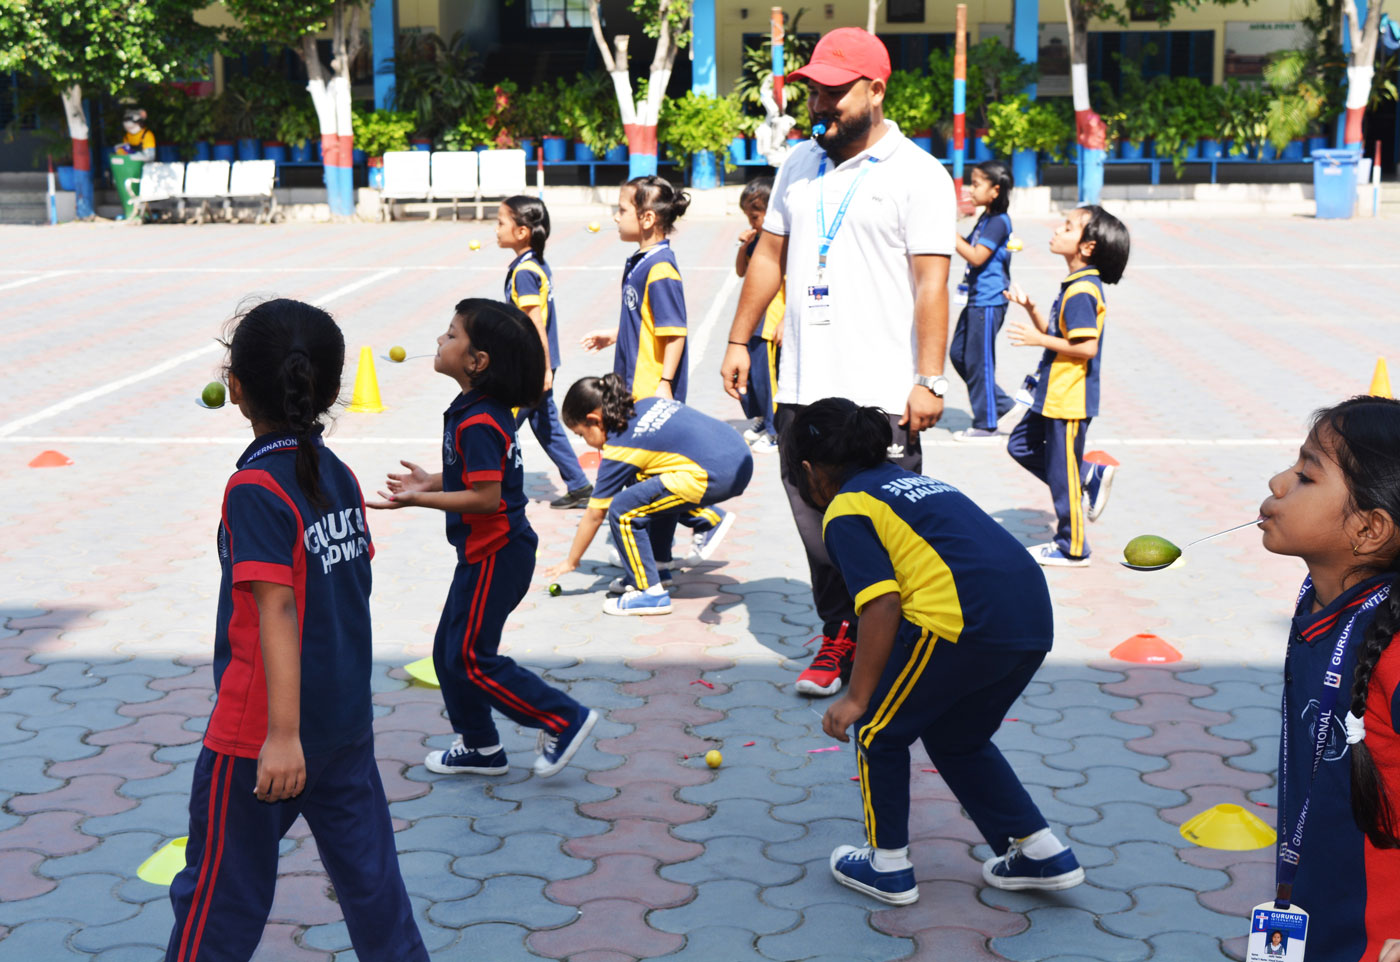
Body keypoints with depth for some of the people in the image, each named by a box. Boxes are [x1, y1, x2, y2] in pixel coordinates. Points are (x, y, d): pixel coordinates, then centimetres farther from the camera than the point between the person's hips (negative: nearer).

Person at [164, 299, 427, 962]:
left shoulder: (254, 489, -18)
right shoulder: (339, 475, 3)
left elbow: (277, 608, -25)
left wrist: (282, 734, -28)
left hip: (257, 733, -7)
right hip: (347, 718, 7)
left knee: (218, 894, 8)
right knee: (368, 872, 13)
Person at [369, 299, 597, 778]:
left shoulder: (477, 422, -23)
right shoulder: (481, 410, 8)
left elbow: (485, 496, -26)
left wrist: (418, 500, -24)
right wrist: (431, 482, 17)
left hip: (495, 554, -10)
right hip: (484, 551, 10)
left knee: (470, 658, -4)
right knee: (448, 650, 16)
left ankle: (565, 720, 3)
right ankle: (478, 747, 28)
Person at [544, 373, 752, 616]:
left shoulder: (618, 450, -1)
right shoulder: (649, 403, 18)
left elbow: (595, 514, 7)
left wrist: (570, 562, 19)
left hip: (716, 476, -9)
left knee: (623, 510, -4)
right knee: (655, 494, 30)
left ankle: (651, 593, 0)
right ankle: (658, 569, 32)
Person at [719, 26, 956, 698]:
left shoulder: (917, 174, -4)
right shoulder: (799, 165, 14)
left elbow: (931, 283, -9)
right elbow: (769, 256, 20)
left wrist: (929, 379, -14)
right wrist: (739, 340, 15)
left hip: (881, 392, -5)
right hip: (802, 389, 6)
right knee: (816, 527, 10)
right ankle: (838, 637, 23)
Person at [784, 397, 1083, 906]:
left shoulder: (845, 511, 4)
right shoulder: (914, 483, 29)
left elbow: (883, 606, -9)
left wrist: (856, 699, -5)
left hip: (966, 620, -8)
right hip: (1034, 614, 8)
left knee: (879, 730, 15)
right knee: (956, 738, 28)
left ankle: (888, 866, 24)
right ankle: (1040, 851, 26)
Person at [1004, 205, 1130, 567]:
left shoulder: (1082, 292, -21)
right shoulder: (1075, 285, 10)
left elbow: (1087, 347, -26)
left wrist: (1038, 339, -21)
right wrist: (1029, 307, 6)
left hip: (1069, 399, -10)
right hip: (1052, 395, 10)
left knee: (1061, 471, 1)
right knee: (1021, 445, 19)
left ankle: (1072, 548, 14)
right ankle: (1091, 477, 23)